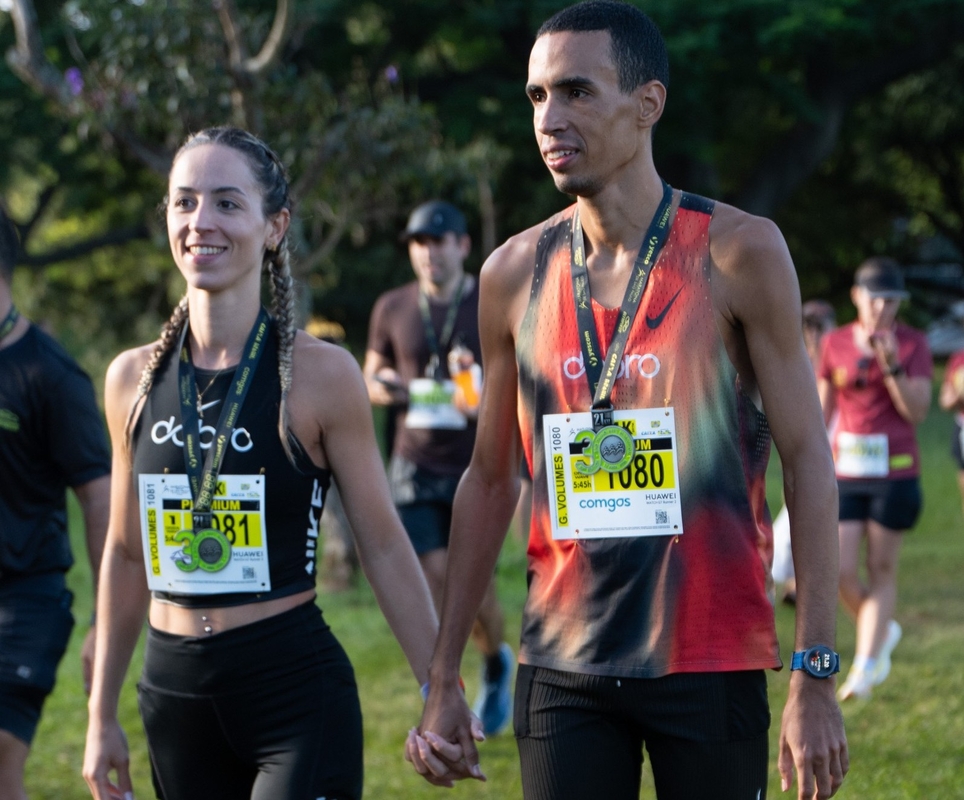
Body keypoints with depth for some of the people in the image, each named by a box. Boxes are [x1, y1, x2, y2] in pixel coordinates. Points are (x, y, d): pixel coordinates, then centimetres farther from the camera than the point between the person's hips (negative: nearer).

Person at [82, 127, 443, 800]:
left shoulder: (321, 374, -6)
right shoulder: (134, 378, 6)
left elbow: (384, 547, -2)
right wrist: (102, 715, 16)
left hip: (297, 692, -4)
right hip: (174, 690, 4)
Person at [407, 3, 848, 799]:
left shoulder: (738, 253, -5)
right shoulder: (514, 274, 5)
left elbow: (808, 461, -5)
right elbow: (491, 479, 12)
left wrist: (814, 676, -11)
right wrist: (444, 681, 9)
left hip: (712, 665, -2)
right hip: (564, 669, 3)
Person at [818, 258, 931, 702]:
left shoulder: (913, 344, -2)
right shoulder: (835, 344, 4)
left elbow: (916, 412, -7)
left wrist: (892, 366, -20)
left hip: (895, 471, -2)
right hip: (846, 472, 2)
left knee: (881, 570, 0)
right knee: (840, 571, -5)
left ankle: (864, 667, 6)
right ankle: (882, 631, 24)